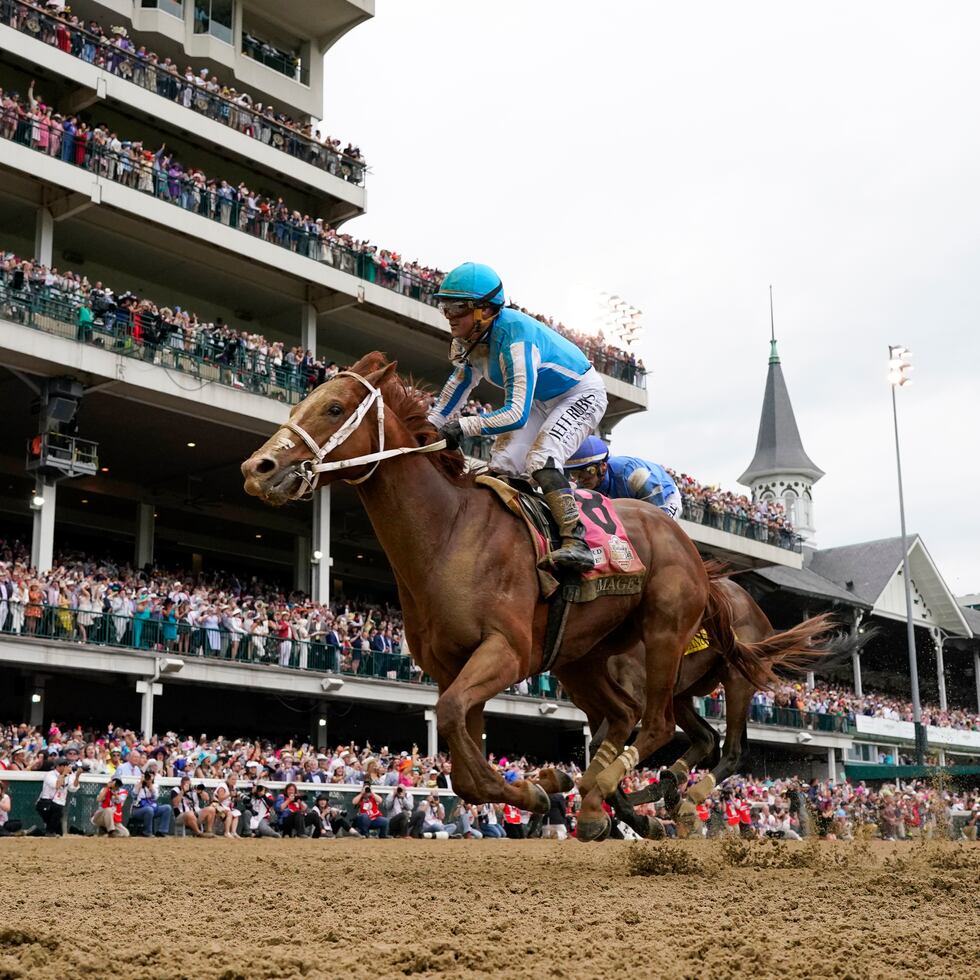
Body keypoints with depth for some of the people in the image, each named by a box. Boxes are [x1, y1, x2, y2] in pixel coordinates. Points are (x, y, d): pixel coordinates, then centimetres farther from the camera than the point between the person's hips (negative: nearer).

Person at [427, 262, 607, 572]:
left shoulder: (515, 339, -38)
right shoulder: (469, 337, -12)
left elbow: (516, 414, -42)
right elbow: (462, 379, 7)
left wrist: (462, 427, -45)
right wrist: (430, 426, 0)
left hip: (582, 394, -9)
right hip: (540, 399, 9)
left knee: (540, 460, -28)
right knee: (502, 466, -2)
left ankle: (576, 542, -29)